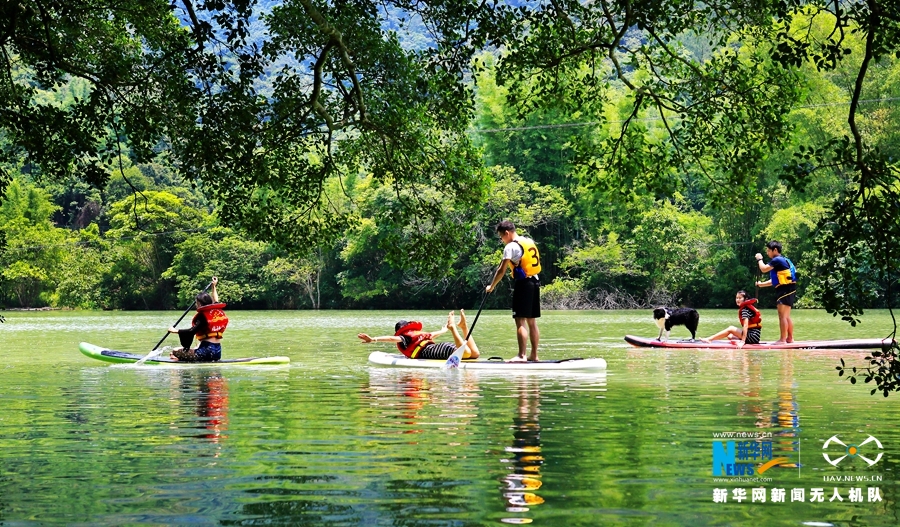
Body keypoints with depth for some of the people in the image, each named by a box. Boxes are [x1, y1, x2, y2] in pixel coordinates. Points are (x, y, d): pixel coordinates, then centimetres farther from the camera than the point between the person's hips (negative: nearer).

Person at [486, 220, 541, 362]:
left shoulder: (511, 247, -10)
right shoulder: (530, 242, 14)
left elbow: (502, 270, -11)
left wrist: (491, 286, -2)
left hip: (523, 283, -8)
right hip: (535, 282, 8)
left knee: (520, 321, -10)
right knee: (532, 321, 12)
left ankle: (521, 355, -15)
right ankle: (534, 355, 14)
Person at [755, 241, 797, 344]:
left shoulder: (777, 260, -11)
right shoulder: (783, 260, 21)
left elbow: (763, 269, -15)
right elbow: (775, 280, 25)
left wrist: (759, 259, 3)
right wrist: (761, 284, 20)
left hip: (785, 289, -10)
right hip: (790, 290, 10)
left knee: (782, 315, -9)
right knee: (787, 316, 15)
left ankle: (782, 339, -10)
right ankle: (790, 338, 19)